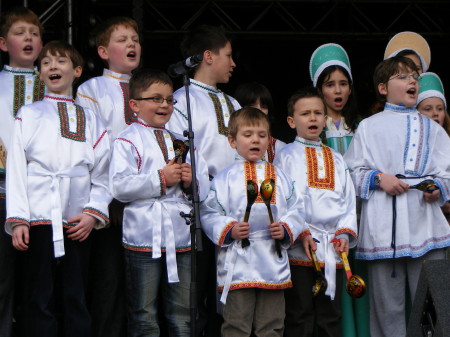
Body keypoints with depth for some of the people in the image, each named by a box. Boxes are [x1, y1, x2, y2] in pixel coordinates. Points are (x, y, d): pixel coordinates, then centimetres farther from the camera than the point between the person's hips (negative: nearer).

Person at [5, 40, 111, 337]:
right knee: (39, 300, -2)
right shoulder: (29, 115, 10)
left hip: (78, 223, 2)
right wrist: (17, 220, -7)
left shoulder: (90, 120, 15)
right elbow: (16, 169, 3)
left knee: (76, 300, 3)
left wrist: (93, 213, -5)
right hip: (39, 219, -2)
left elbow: (102, 175, 10)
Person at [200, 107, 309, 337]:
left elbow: (295, 210, 10)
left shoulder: (279, 177, 13)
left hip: (274, 264, 4)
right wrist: (229, 230, -16)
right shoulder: (225, 178, 2)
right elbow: (209, 214, -1)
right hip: (238, 264, -3)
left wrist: (286, 229, -8)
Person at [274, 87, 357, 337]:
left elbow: (348, 199, 13)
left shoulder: (336, 159, 17)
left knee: (331, 317, 8)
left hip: (334, 249, 4)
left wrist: (345, 232, -1)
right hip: (299, 248, -4)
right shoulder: (286, 156, 4)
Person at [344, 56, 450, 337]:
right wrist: (378, 178, -10)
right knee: (388, 305, 1)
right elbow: (353, 172, 7)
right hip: (384, 227, -1)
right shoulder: (369, 127, 12)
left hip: (425, 223, 1)